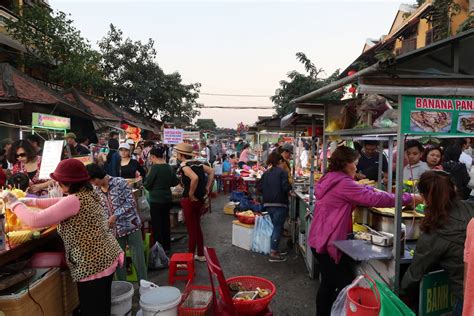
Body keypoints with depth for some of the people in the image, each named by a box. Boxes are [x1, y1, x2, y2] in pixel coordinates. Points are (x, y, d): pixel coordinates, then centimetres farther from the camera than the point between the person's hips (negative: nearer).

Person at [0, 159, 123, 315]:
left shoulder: (75, 200, -22)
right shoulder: (88, 194, 8)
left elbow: (35, 220, -21)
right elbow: (59, 203, 22)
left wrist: (14, 203, -6)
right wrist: (29, 201, 16)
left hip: (93, 265, -9)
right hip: (107, 258, 9)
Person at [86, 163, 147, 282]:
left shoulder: (120, 182, -14)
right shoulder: (96, 191, 2)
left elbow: (131, 202, -15)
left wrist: (116, 215, -21)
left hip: (131, 225, -4)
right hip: (114, 230, 5)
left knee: (138, 258, 2)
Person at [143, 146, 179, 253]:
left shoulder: (155, 167, -16)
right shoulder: (169, 167, 3)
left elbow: (147, 184, -10)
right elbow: (175, 182, 12)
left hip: (156, 200, -7)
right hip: (167, 199, 7)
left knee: (157, 225, 3)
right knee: (166, 222, 16)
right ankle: (167, 247, 26)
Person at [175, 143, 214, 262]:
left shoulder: (184, 165, -16)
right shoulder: (197, 163, 6)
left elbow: (195, 178, -32)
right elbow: (211, 171, 8)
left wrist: (191, 194, -20)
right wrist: (207, 188, 7)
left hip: (190, 200, -8)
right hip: (200, 199, 8)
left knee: (191, 229, 2)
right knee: (197, 227, 19)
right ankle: (201, 255, 28)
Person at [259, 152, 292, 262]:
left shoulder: (266, 173, 11)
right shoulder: (282, 172, -8)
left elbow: (260, 188, 8)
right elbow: (286, 187, -18)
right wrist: (290, 187, 3)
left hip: (268, 204, 7)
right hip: (279, 204, -7)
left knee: (276, 227, 20)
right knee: (278, 228, 1)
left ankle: (275, 250, 26)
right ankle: (273, 254, 4)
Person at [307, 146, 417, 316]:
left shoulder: (329, 179, 11)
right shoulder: (343, 183, -19)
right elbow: (373, 198, -20)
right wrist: (409, 198, -13)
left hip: (319, 239, 10)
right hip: (329, 242, -10)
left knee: (328, 283, 19)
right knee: (346, 286, -1)